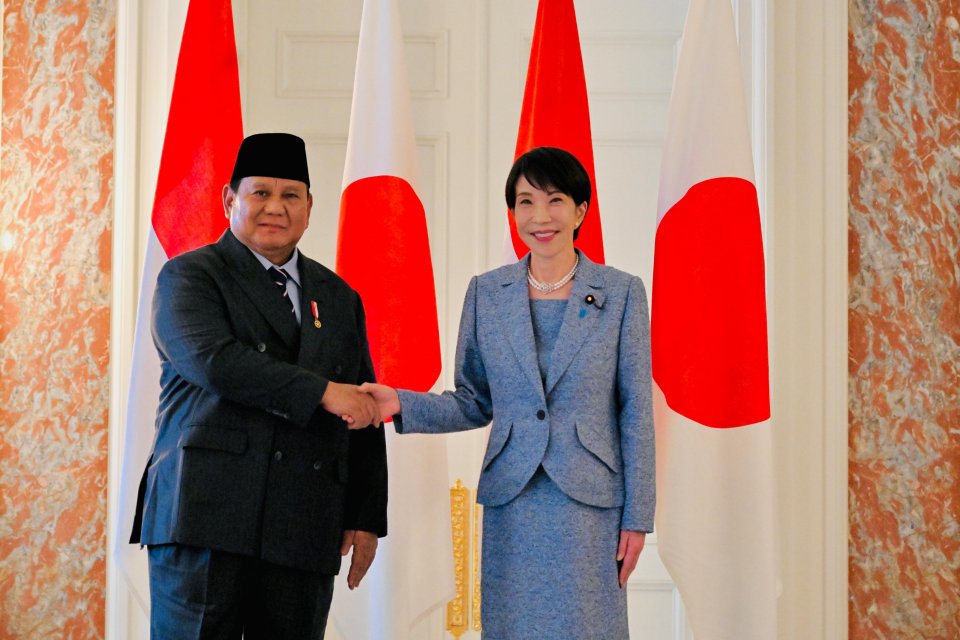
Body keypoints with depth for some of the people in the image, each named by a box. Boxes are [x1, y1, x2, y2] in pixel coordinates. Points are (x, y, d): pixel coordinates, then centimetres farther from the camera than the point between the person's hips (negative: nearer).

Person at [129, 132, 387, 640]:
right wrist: (320, 391, -15)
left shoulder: (339, 297, 20)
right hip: (206, 519, -4)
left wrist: (367, 518, 11)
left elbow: (364, 415, 19)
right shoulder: (189, 277, 6)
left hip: (305, 533, 4)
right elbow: (213, 360, -15)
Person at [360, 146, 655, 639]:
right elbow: (475, 404, 9)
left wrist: (637, 516, -2)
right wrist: (401, 405, -7)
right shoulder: (486, 293, 6)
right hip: (511, 505, 2)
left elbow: (635, 413, 0)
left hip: (590, 503, -2)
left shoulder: (621, 293, 0)